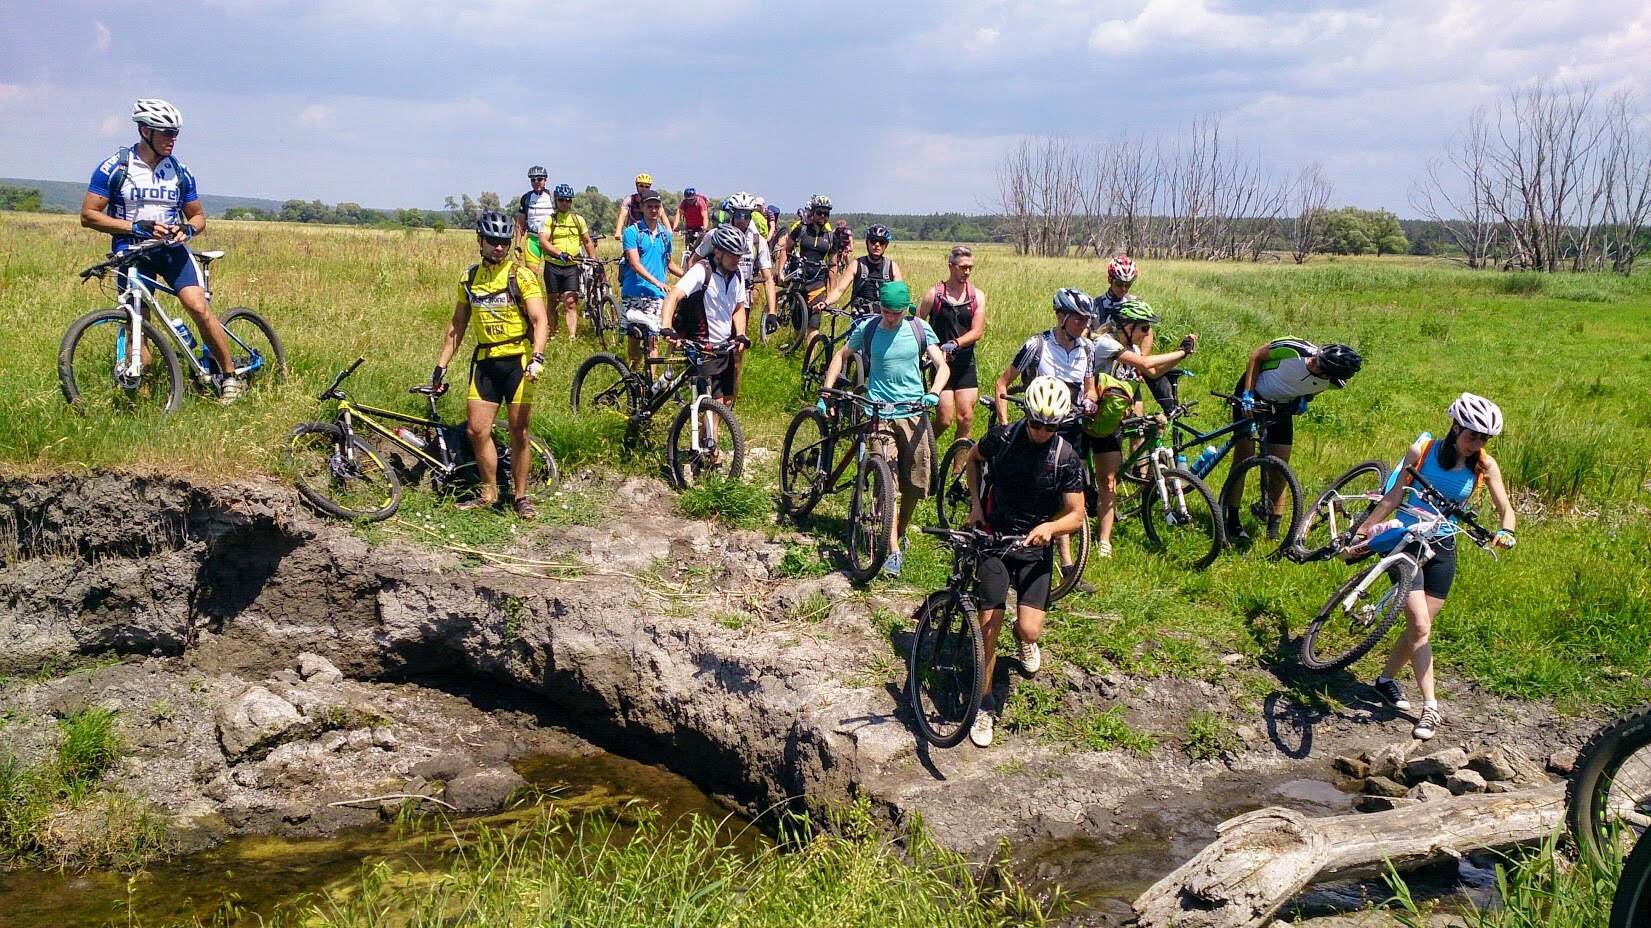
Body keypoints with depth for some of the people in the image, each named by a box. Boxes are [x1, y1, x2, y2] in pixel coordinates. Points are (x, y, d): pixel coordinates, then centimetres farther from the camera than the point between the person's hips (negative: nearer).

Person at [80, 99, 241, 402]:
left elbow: (198, 215, 16)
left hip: (172, 249, 1)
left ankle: (230, 377, -10)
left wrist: (187, 228, -9)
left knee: (199, 307, -19)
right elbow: (88, 215, -4)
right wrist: (137, 227, -16)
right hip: (132, 251, -1)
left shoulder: (180, 172, 6)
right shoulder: (114, 167, -3)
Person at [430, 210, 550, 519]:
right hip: (485, 362, 5)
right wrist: (441, 365, 12)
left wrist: (537, 357, -27)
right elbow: (457, 325, 16)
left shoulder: (522, 276, -6)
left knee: (518, 432, 0)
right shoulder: (469, 278, 9)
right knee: (477, 429, 1)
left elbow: (540, 321, -12)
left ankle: (521, 496, 13)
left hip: (517, 360, -4)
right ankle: (489, 492, 17)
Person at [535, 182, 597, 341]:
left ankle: (572, 337, -15)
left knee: (571, 303, -8)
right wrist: (560, 254, -26)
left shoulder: (578, 219, 10)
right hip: (553, 266, -1)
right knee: (553, 301, 8)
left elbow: (587, 242, 18)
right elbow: (543, 241, -13)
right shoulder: (549, 220, 1)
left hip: (572, 267, 1)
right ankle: (552, 334, 20)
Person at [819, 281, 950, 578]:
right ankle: (893, 551, -13)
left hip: (914, 413, 2)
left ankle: (900, 533, 32)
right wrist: (826, 392, 3)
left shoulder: (920, 329, 1)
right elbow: (841, 356, 13)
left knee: (915, 484, 5)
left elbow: (942, 366, -2)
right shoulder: (866, 329, -1)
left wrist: (934, 393, -22)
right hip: (879, 413, -2)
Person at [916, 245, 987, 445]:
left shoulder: (977, 295, 3)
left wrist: (954, 344, -22)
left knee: (966, 418, -3)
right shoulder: (934, 294, -3)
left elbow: (977, 331, -6)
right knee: (945, 419, -6)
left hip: (966, 365, 2)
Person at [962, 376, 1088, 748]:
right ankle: (984, 704, 7)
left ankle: (1023, 637, 28)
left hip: (1035, 547, 0)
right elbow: (972, 458, 13)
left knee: (1030, 630, -13)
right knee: (989, 628, -10)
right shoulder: (1003, 438, -8)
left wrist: (1049, 527, -30)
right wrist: (976, 505, 3)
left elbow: (1076, 516, -9)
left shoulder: (1066, 458, -10)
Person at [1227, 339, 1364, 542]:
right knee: (1243, 459, -9)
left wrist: (1304, 399, -14)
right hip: (1253, 398, -3)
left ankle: (1273, 531, 7)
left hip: (1282, 408, 4)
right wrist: (1248, 394, -22)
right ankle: (1231, 522, -1)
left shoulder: (1332, 382, -22)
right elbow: (1256, 356, -17)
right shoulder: (1292, 351, -35)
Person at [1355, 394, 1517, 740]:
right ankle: (1431, 708, -8)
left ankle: (1386, 678, 31)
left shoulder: (1485, 466, -3)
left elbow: (1505, 509, -3)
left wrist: (1505, 532, -25)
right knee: (1420, 625, -12)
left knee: (1418, 625, 6)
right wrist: (1360, 531, -5)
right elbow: (1394, 496, -3)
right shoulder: (1421, 452, -9)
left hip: (1442, 549, 3)